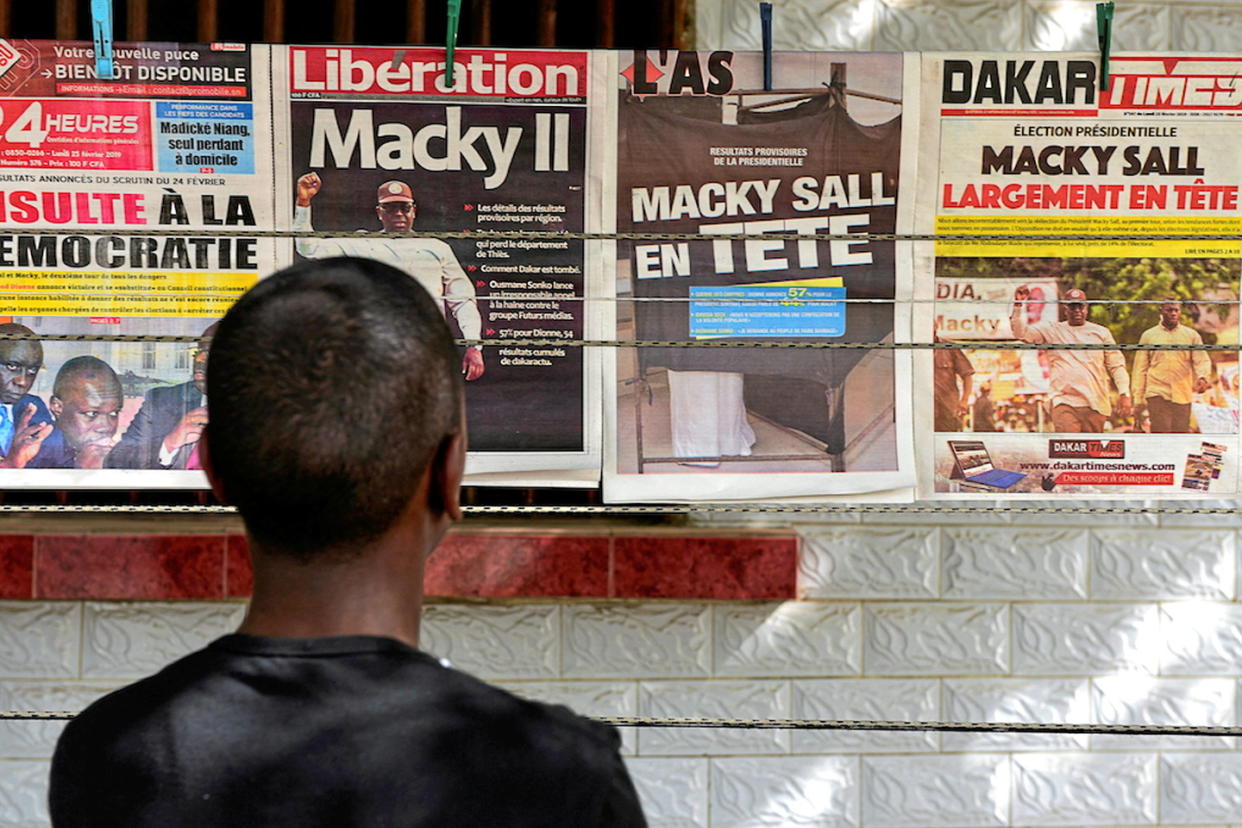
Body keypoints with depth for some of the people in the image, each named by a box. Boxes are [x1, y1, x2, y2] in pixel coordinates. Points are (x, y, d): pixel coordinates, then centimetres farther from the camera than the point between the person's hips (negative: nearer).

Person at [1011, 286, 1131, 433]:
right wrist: (1018, 306, -10)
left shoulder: (1101, 332, 15)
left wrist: (1124, 394, 0)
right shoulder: (1052, 330, 12)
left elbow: (1117, 365, 12)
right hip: (1065, 404, -2)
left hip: (1096, 405, 2)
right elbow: (1021, 333, 2)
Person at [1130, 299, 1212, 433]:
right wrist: (1138, 398, 4)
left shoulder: (1192, 335, 11)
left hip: (1182, 395, 2)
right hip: (1157, 393, -1)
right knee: (1160, 435, -11)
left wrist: (1203, 378, -18)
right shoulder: (1148, 335, 9)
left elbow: (1202, 361, 5)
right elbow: (1140, 368, 10)